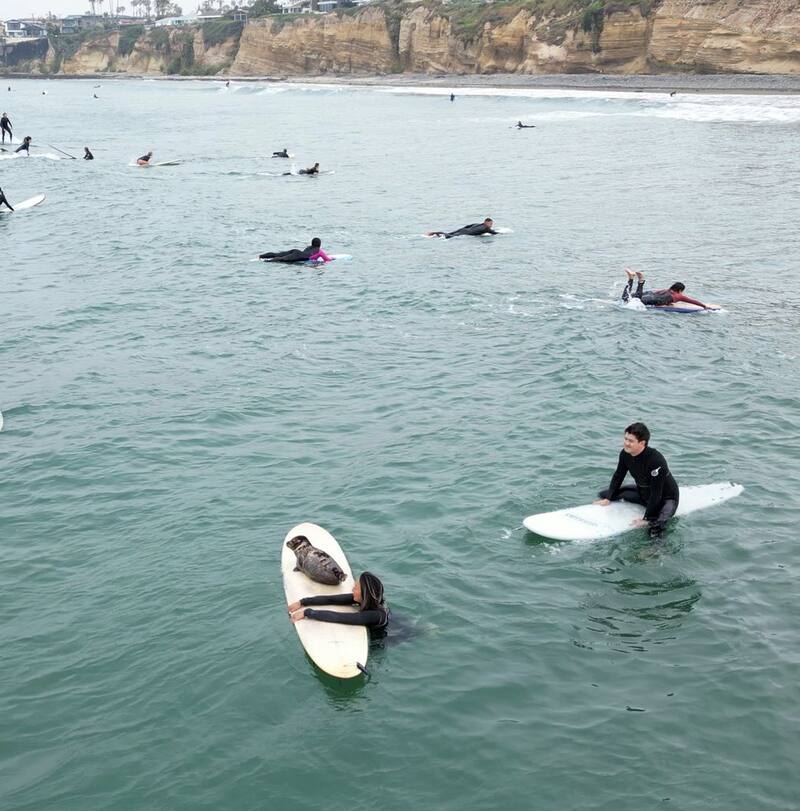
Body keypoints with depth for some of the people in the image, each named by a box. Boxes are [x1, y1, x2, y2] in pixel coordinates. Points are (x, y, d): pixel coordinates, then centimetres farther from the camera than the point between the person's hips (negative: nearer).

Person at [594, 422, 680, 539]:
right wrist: (608, 499, 0)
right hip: (642, 492, 7)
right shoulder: (625, 454, -15)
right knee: (603, 495, 6)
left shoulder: (656, 461, -35)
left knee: (655, 525, -37)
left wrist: (646, 519, -27)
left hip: (666, 497, -7)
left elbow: (656, 494, -30)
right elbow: (618, 476, 3)